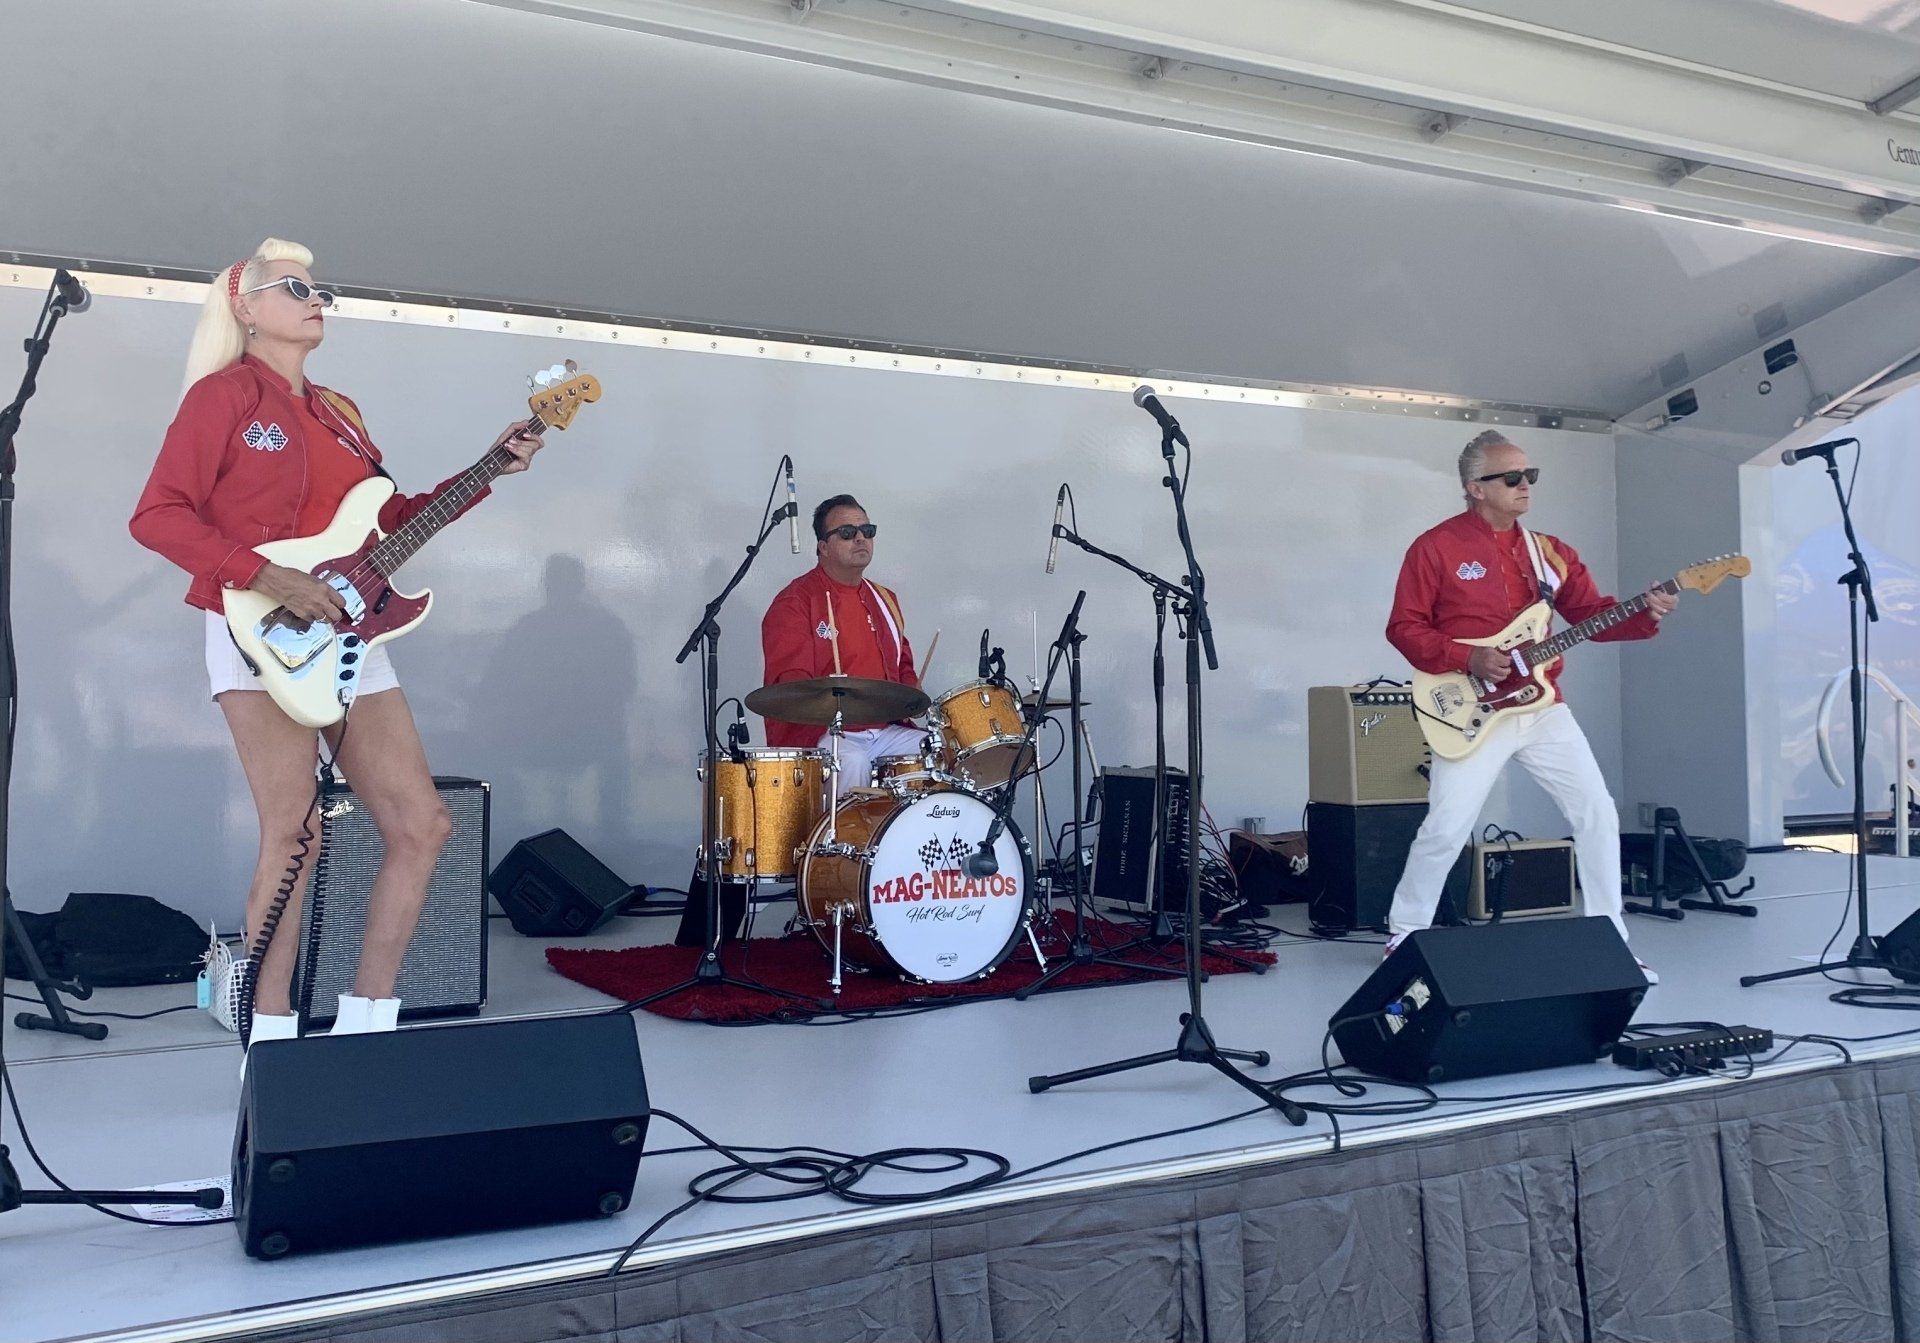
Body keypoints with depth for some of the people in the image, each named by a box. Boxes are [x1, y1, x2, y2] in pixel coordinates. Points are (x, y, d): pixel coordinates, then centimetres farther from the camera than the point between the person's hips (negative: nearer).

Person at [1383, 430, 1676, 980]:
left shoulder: (1548, 550, 11)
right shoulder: (1435, 547, -5)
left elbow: (1591, 613, 7)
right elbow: (1403, 628, -5)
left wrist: (1644, 616, -11)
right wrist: (1467, 659, -17)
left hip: (1544, 707, 6)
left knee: (1597, 811, 1)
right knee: (1446, 828, -10)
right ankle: (1404, 934, 10)